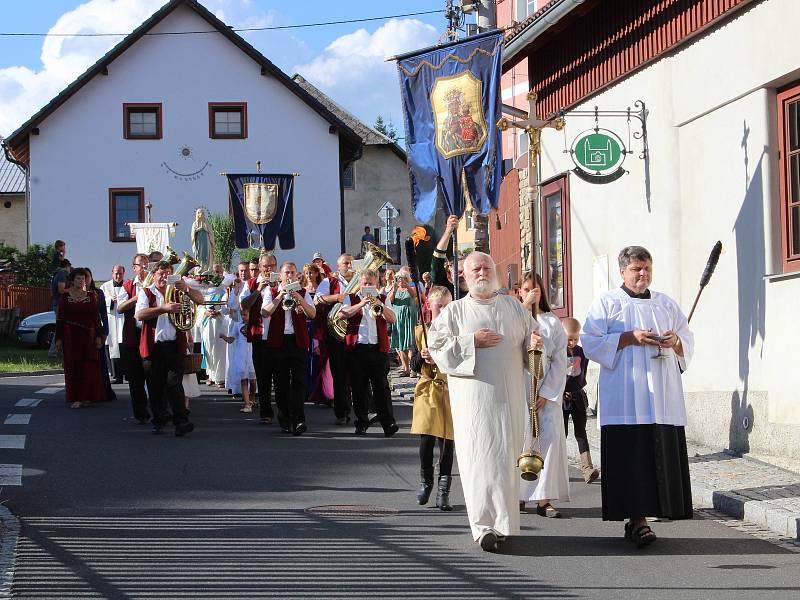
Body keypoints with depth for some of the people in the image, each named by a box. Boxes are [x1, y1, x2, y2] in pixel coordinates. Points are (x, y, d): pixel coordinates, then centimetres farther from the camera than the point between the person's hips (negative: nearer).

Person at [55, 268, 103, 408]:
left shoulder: (90, 296, 7)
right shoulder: (65, 296, 2)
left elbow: (96, 317, 6)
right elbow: (60, 318, 1)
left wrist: (98, 336, -1)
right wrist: (58, 339, -4)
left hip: (88, 335, 2)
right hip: (70, 335, -2)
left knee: (88, 365, 1)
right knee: (73, 365, -2)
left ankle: (86, 396, 9)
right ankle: (74, 398, -1)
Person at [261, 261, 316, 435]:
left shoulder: (303, 293, 12)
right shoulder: (271, 292, 9)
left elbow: (312, 314, -1)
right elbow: (265, 312, -7)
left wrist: (300, 299, -16)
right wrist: (280, 296, -14)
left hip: (299, 341, 0)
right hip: (278, 341, 0)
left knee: (298, 381, -8)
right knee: (281, 382, 4)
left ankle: (298, 421, -12)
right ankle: (285, 420, 14)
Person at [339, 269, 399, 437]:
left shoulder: (382, 299, 15)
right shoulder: (351, 298, 12)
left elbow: (392, 319, 1)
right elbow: (343, 314, -7)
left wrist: (380, 305, -15)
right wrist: (362, 303, -16)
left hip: (378, 348, 0)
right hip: (357, 348, 0)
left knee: (381, 386, -5)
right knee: (359, 387, 3)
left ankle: (388, 423, -6)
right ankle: (361, 422, 12)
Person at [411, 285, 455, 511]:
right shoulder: (421, 330, 7)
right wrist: (422, 357, -13)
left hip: (451, 391, -1)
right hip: (427, 390, 1)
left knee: (446, 441, 0)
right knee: (426, 439, -6)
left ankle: (443, 490, 7)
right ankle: (425, 482, 16)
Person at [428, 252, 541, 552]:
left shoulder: (514, 307, 15)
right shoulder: (454, 311, 6)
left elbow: (532, 336, 17)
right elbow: (436, 344, -1)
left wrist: (535, 343, -6)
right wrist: (471, 342, -11)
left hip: (509, 395, 3)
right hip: (473, 395, -3)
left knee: (506, 457, 4)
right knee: (480, 457, -10)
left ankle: (502, 522, 16)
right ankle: (485, 526, -12)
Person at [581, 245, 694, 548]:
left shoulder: (667, 304, 18)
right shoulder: (606, 302, 7)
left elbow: (688, 344, 18)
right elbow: (590, 342, -2)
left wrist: (675, 341, -5)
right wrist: (629, 338, -12)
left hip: (663, 398, 4)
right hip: (624, 398, -4)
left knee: (662, 456, -2)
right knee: (631, 458, -11)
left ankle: (637, 520, 5)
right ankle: (637, 519, -11)